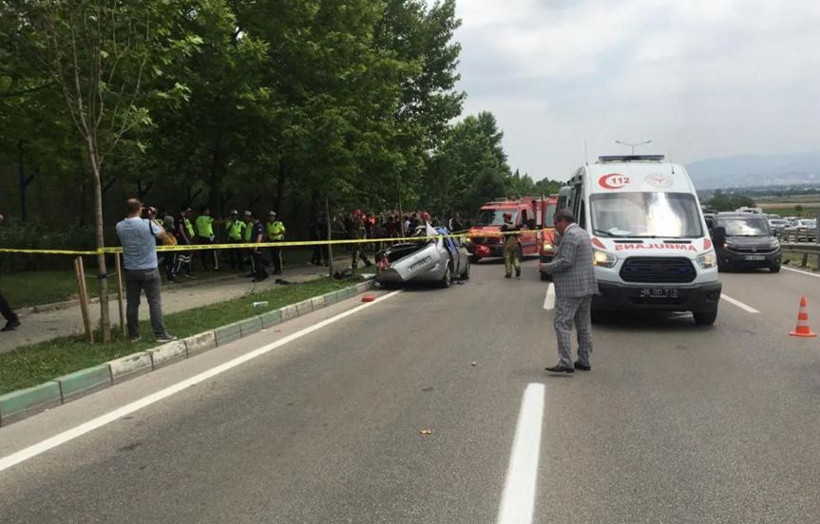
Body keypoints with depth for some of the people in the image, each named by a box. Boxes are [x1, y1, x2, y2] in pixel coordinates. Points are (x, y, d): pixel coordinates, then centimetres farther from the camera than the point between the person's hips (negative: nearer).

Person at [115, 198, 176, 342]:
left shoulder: (119, 226, -2)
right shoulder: (147, 224, -15)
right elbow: (162, 233, 2)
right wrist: (153, 219, 12)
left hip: (130, 270, 4)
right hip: (149, 270, -4)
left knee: (132, 303, 9)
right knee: (155, 302, 0)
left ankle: (133, 335, 15)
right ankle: (160, 334, 0)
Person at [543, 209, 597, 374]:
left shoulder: (570, 235, -14)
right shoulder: (583, 233, 18)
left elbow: (566, 261, -21)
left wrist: (547, 267, -8)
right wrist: (551, 266, 18)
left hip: (571, 289, -10)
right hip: (586, 286, 10)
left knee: (562, 324, -9)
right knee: (584, 325, 13)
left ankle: (565, 363, -13)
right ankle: (584, 361, 20)